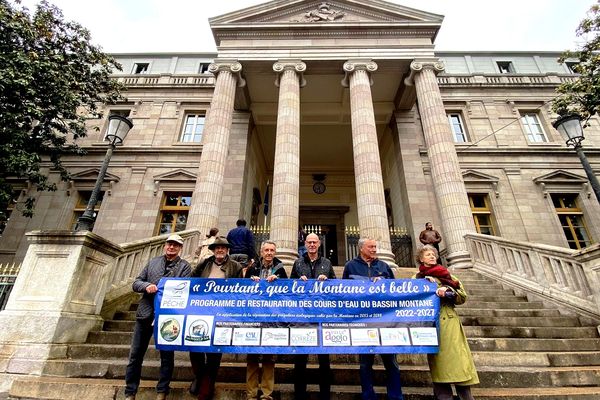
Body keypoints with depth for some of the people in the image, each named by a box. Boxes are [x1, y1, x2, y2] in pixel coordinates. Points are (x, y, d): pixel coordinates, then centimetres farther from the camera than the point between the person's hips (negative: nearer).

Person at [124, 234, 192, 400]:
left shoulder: (184, 266, -2)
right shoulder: (153, 262, 9)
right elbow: (136, 282, 8)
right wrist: (146, 286, -14)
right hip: (146, 313, 3)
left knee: (167, 355, 10)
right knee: (135, 354, 11)